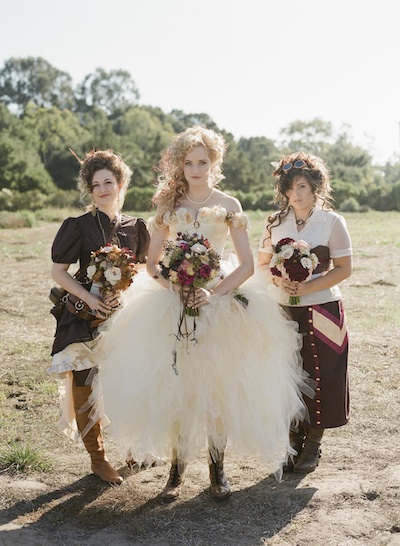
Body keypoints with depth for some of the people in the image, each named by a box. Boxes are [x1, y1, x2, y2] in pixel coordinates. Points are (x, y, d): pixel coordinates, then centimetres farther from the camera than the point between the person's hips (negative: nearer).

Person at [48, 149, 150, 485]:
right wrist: (90, 297, -16)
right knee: (84, 387, 1)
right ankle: (97, 458, 17)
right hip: (85, 318, -2)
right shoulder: (79, 227, -4)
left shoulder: (136, 228, 6)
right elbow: (58, 272, -4)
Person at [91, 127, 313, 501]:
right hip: (173, 302, 1)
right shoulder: (169, 205, 6)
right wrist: (176, 288, -11)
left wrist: (214, 293, -14)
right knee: (174, 385, 0)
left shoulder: (228, 206, 2)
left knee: (218, 386, 1)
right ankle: (177, 467, 14)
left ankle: (217, 468, 15)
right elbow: (152, 262, 7)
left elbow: (247, 265, -1)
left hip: (221, 301, -1)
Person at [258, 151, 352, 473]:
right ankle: (294, 442, 20)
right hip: (283, 311, 3)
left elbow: (344, 269, -5)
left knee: (319, 377, 1)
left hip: (322, 311, -3)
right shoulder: (277, 223, 7)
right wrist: (278, 279, -10)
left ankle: (313, 446, 16)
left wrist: (307, 286, -17)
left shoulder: (332, 221, -3)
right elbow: (262, 264, 12)